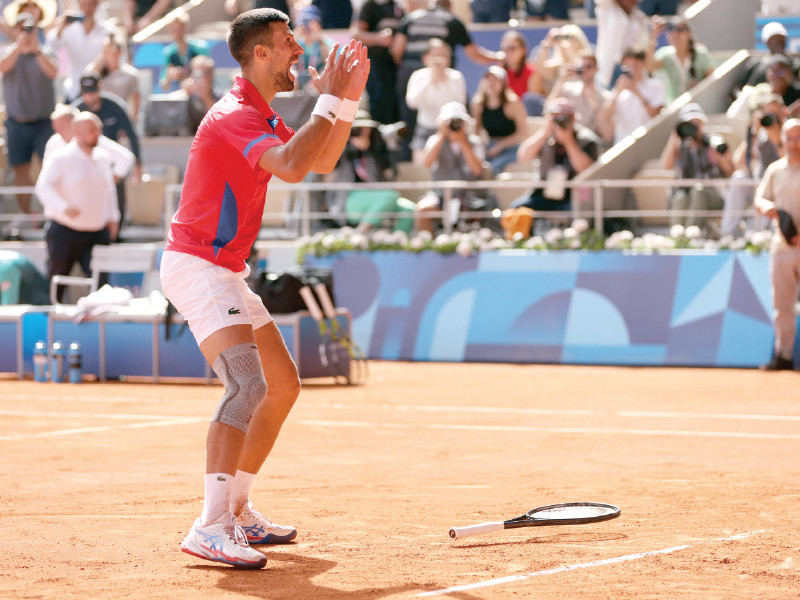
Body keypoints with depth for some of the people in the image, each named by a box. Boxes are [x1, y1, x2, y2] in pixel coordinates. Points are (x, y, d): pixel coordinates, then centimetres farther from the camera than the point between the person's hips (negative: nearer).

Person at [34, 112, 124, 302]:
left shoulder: (103, 158, 9)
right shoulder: (61, 158, -10)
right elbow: (43, 187, -21)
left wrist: (112, 217, 15)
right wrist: (64, 207, -36)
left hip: (97, 231, 5)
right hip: (65, 231, -5)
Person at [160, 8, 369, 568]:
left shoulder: (262, 118, 16)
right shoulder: (234, 114, -17)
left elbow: (323, 162, 22)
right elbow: (293, 167, -33)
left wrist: (349, 99, 10)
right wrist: (330, 99, -23)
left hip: (227, 273, 11)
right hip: (195, 266, -11)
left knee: (284, 385, 16)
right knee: (248, 385, -26)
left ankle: (238, 510, 23)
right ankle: (211, 528, -32)